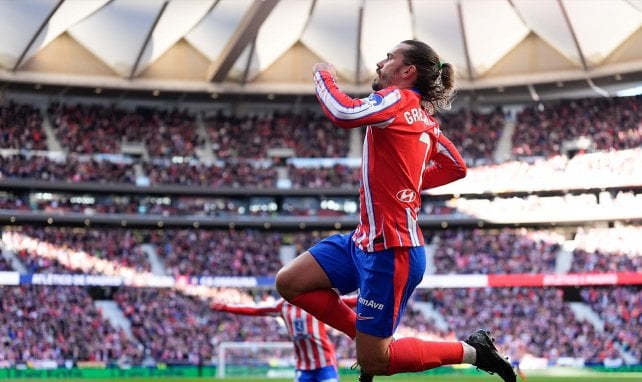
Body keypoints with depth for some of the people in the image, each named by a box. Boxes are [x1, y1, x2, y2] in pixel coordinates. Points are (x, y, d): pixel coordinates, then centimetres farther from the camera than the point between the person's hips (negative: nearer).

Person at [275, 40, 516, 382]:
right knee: (289, 282, 8)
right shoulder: (423, 117, 13)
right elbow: (456, 167, 23)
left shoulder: (398, 99, -14)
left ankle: (471, 350, 8)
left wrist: (323, 77, -12)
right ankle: (368, 336, 14)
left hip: (390, 249, -9)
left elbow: (344, 114, -31)